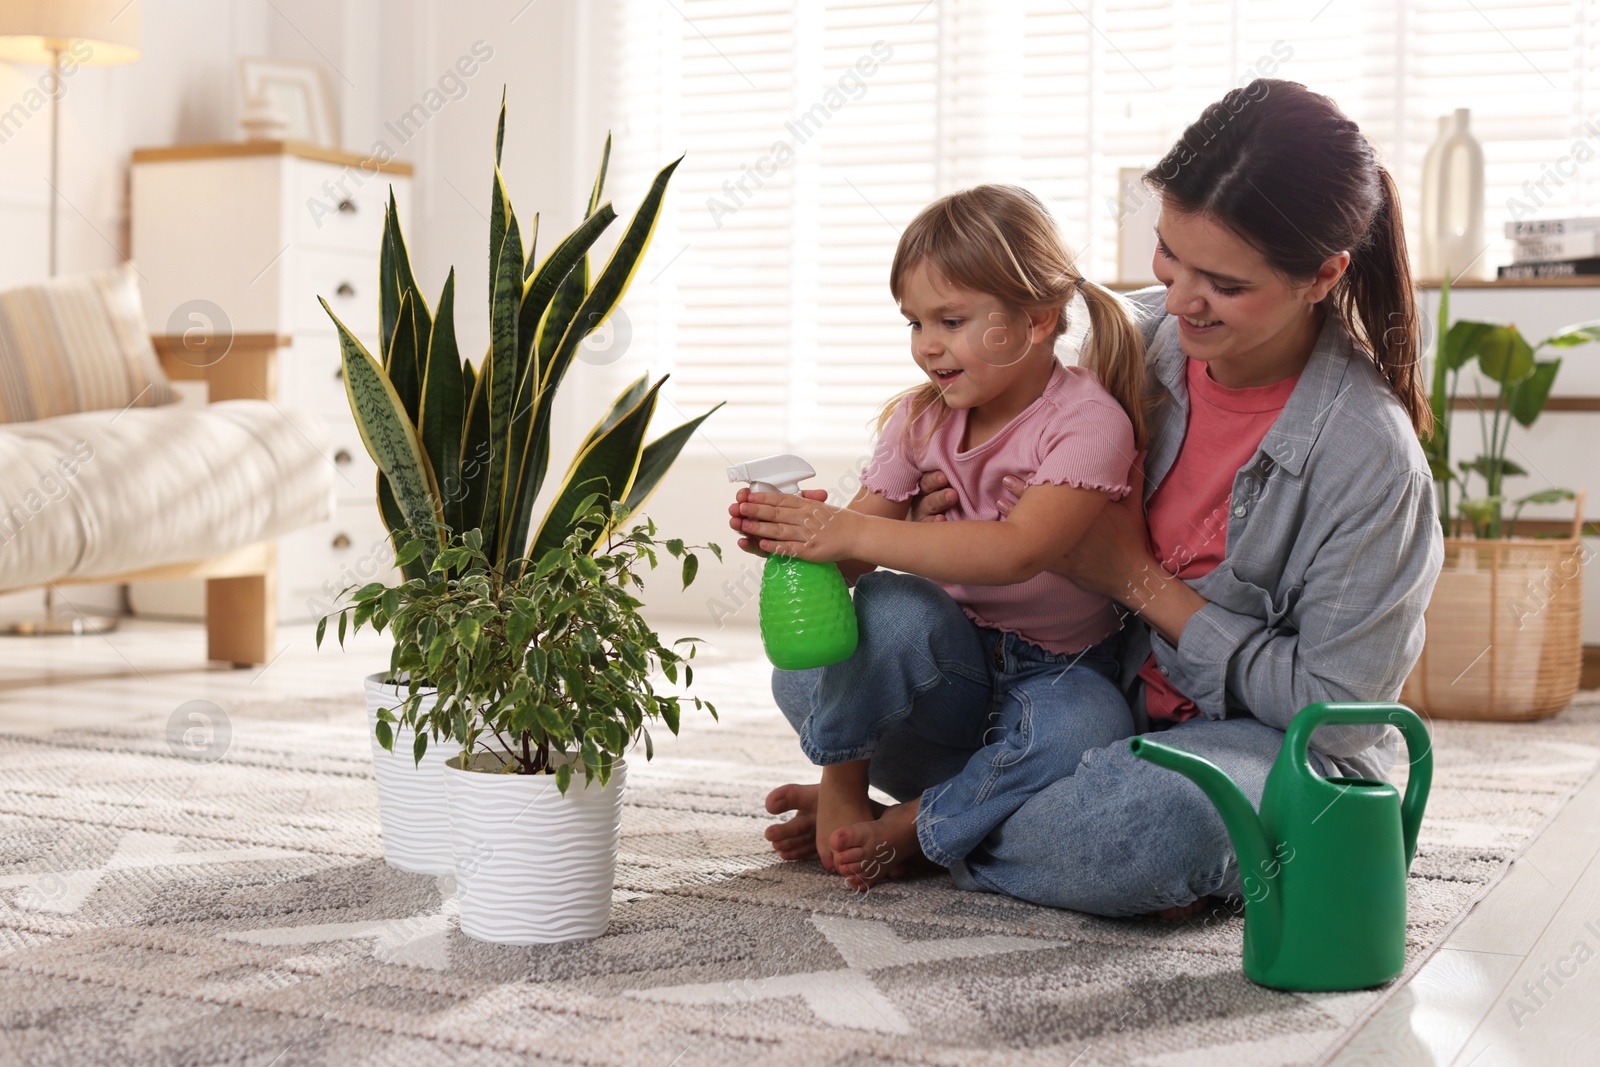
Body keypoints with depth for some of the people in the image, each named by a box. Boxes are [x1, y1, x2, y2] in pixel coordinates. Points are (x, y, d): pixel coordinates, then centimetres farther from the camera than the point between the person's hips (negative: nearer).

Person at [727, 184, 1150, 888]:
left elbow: (1015, 552, -33)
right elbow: (852, 553, -3)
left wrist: (854, 533, -39)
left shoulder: (1089, 421, -17)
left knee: (1087, 730, -36)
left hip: (1057, 665, -2)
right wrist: (794, 537, -28)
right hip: (952, 653, 2)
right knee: (893, 607, -32)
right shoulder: (920, 418, 0)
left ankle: (909, 830, -17)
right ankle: (841, 784, -10)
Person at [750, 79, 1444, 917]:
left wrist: (1139, 579, -19)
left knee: (1150, 820, -41)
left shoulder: (1368, 454, -23)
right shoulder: (1143, 335, -7)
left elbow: (1336, 709, -19)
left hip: (1282, 747, -5)